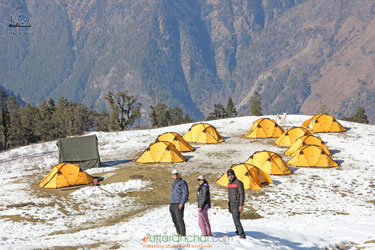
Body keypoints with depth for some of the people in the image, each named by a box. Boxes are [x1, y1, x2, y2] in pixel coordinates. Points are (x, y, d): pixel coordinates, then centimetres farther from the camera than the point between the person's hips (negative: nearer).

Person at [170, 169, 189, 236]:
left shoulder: (182, 183, -6)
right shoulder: (174, 184, 20)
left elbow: (185, 194, -12)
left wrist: (182, 203, -20)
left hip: (179, 204, -9)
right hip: (172, 204, 9)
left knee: (180, 219, -14)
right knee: (175, 220, 11)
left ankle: (183, 234, -15)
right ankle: (179, 233, 20)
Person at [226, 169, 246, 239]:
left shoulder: (238, 183, -13)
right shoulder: (229, 184, 13)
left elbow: (242, 194, -16)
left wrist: (241, 205, -22)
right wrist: (228, 205, 21)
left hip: (237, 203, -8)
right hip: (232, 203, 8)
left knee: (236, 219, -17)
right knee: (235, 218, 14)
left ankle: (242, 234, -19)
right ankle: (238, 231, 29)